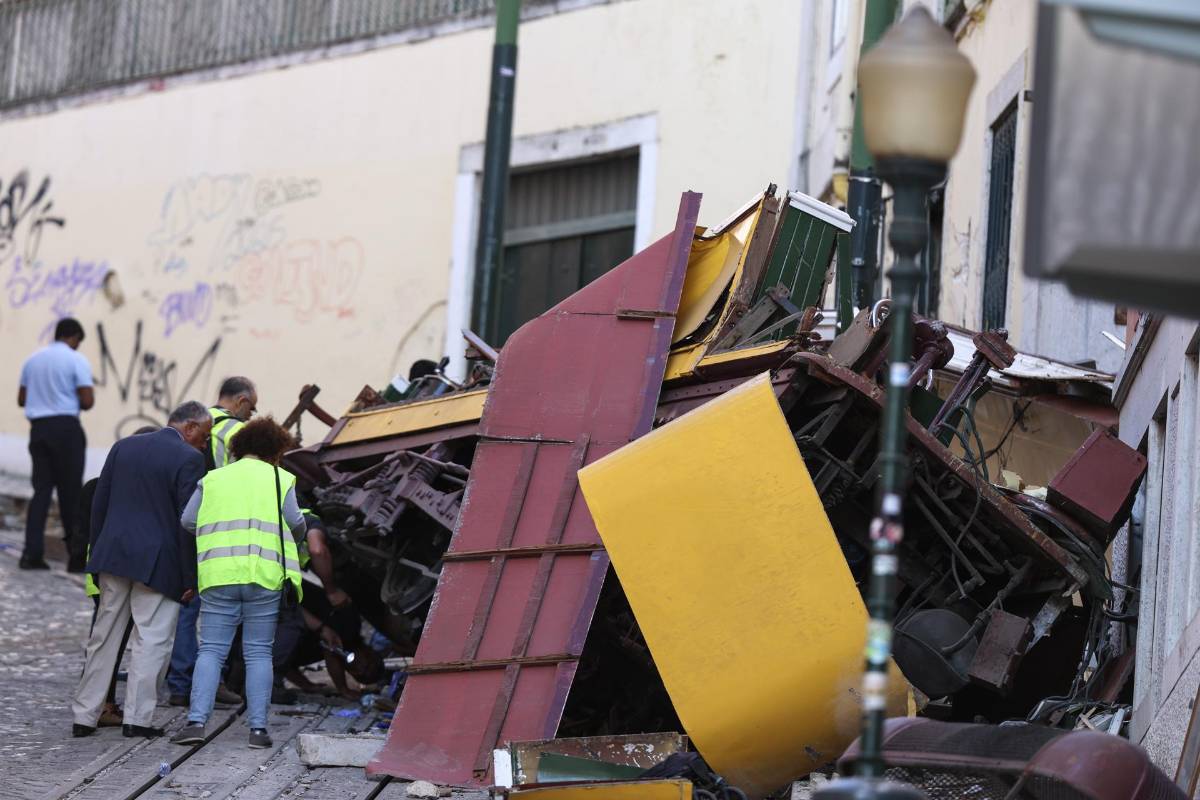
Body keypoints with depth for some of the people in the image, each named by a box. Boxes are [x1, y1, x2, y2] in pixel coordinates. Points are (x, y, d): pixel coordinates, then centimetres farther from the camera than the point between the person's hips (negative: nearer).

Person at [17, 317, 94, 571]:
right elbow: (87, 401, -13)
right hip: (66, 427, -5)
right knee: (70, 491, 1)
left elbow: (21, 399, 15)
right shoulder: (76, 360, -6)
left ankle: (32, 553, -3)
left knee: (42, 489, 7)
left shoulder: (33, 359, 12)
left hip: (38, 427, 5)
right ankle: (76, 555, 4)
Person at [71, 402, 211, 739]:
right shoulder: (189, 459, -8)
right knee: (153, 640, 2)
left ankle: (84, 716, 15)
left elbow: (99, 504, 11)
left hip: (112, 556, 6)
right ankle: (137, 718, -1)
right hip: (158, 563, -6)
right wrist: (190, 578, -7)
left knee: (103, 638, 12)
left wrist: (96, 554, 16)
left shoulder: (123, 446, 10)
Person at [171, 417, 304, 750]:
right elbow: (296, 523, 1)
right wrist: (297, 533, 24)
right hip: (264, 575, -1)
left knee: (211, 650, 2)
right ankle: (258, 727, 1)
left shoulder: (212, 479, 14)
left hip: (218, 574, 1)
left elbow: (187, 521, 10)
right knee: (258, 652, 5)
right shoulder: (280, 479, 8)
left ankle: (196, 721, -10)